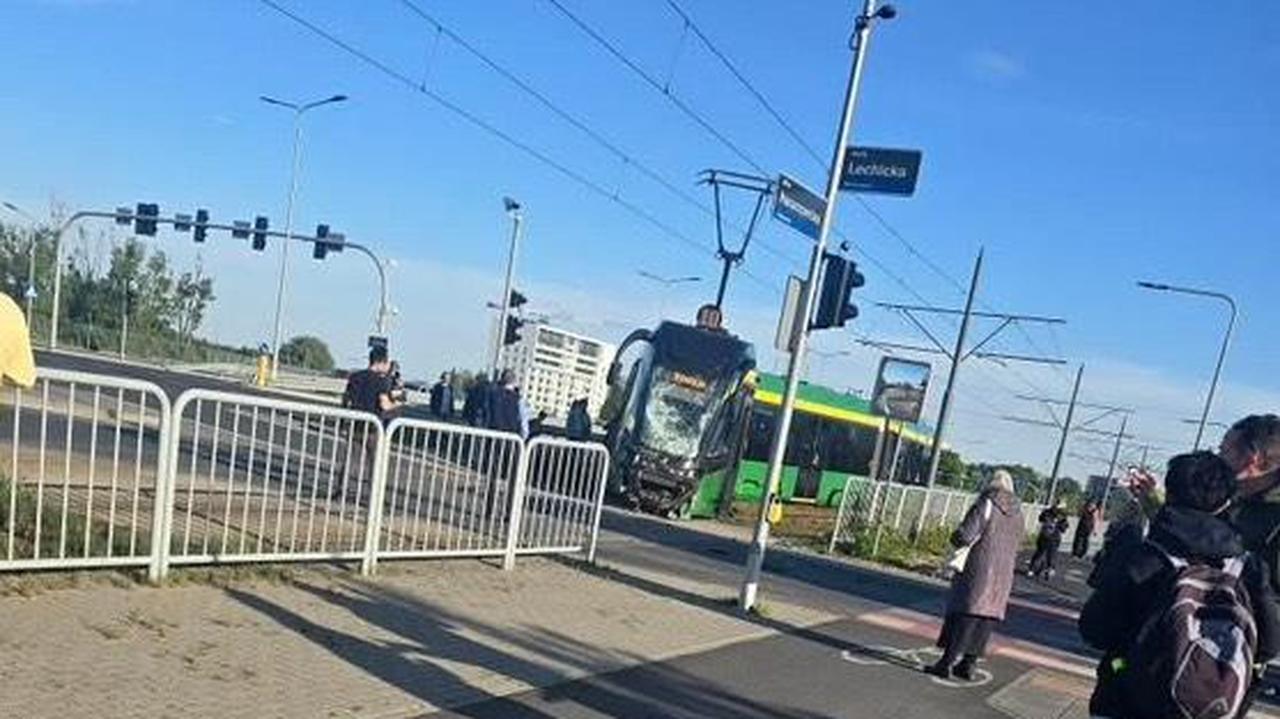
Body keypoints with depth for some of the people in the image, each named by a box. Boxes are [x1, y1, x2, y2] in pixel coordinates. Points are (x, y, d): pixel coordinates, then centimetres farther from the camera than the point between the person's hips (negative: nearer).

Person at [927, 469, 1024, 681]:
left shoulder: (986, 505, -11)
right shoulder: (1017, 513, 7)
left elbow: (965, 535, -16)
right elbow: (1016, 546, 11)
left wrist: (955, 540, 3)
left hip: (978, 568, -5)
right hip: (1003, 572, 5)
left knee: (964, 614, -1)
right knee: (986, 617, 10)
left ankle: (947, 662, -1)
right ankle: (967, 665, 14)